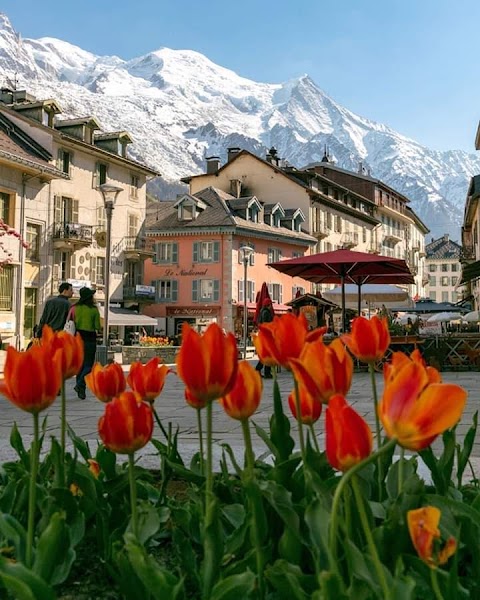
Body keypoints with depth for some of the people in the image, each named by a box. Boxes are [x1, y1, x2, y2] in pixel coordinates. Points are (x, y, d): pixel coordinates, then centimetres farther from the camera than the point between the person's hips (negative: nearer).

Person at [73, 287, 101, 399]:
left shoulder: (75, 308, 1)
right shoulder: (94, 309, -7)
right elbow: (97, 327, -6)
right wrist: (100, 327, 15)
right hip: (90, 337, -4)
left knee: (80, 364, 12)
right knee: (88, 364, 3)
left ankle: (81, 390, 13)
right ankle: (80, 384, -18)